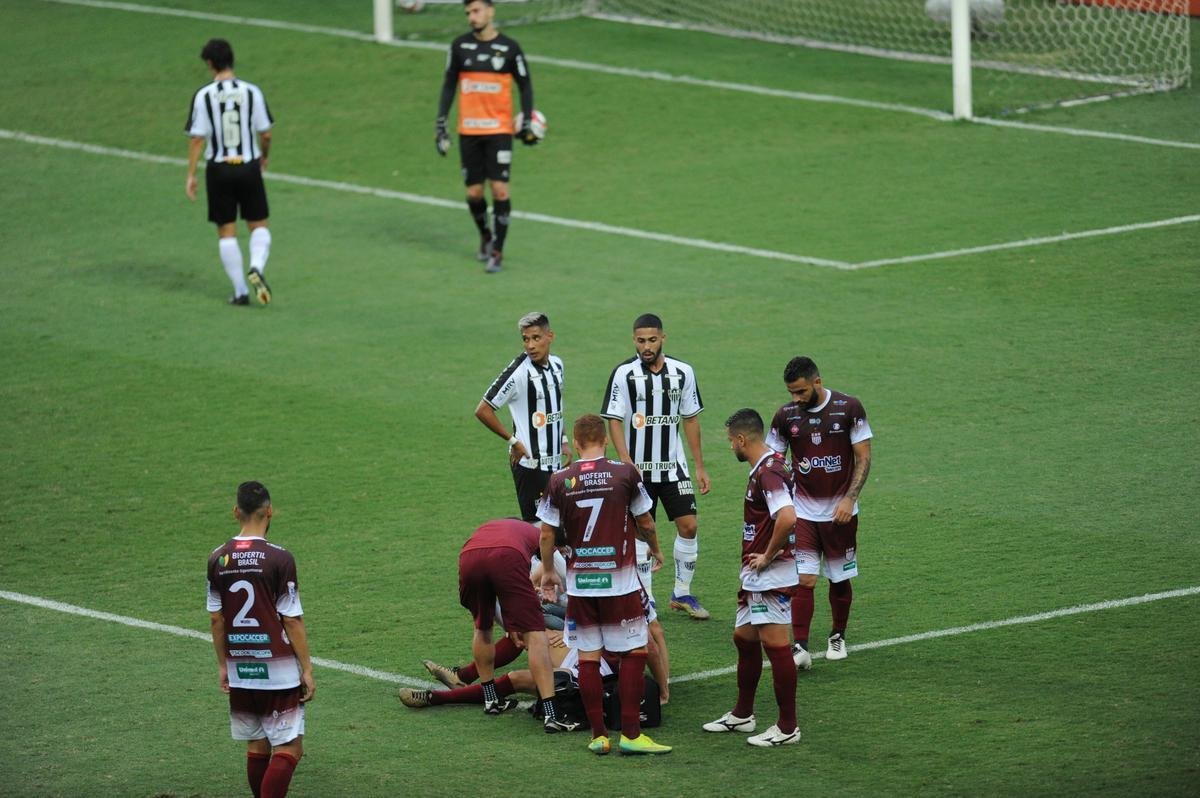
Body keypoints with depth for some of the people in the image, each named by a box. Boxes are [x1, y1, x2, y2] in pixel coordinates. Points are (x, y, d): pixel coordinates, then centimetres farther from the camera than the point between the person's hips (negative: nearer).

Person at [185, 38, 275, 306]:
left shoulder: (203, 96, -8)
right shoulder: (251, 92, -5)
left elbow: (197, 138, -8)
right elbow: (265, 134, 0)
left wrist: (191, 175, -1)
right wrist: (264, 156, 20)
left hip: (219, 169, -1)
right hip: (249, 167, 1)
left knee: (226, 231, 8)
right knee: (259, 225, 12)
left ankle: (240, 291, 8)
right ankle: (257, 267, -17)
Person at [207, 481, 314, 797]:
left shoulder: (218, 558, 2)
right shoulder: (279, 558, -13)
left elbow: (215, 618, 8)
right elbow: (292, 620, -10)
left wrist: (223, 665, 18)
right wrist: (307, 669, -3)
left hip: (240, 672, 5)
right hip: (278, 671, -5)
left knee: (257, 747, 15)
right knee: (288, 748, -2)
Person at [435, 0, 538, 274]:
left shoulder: (509, 48, -3)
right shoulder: (460, 46, 2)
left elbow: (525, 85, 5)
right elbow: (449, 85, 9)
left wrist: (527, 123, -3)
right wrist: (441, 123, 4)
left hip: (499, 130, -2)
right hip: (468, 131, 2)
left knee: (500, 190, -10)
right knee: (474, 193, 4)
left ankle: (498, 251, -1)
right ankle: (485, 236, 31)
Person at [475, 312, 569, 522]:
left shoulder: (556, 364, 7)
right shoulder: (519, 371, -16)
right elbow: (483, 411, -16)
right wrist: (513, 442, -13)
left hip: (555, 463, 8)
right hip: (530, 464, -8)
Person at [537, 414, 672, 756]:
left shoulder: (560, 481, 0)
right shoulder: (625, 474, -5)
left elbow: (547, 534, 4)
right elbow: (645, 524, 4)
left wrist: (548, 571, 21)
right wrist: (655, 550, 25)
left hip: (580, 583, 2)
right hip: (620, 580, -2)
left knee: (588, 657, 8)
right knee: (634, 653, 4)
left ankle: (598, 735, 10)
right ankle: (630, 733, 0)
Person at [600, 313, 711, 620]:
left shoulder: (682, 372, 2)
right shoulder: (624, 374, -8)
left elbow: (690, 419, 10)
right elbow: (614, 421, -8)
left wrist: (700, 467, 8)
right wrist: (627, 464, -19)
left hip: (674, 466, 3)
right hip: (638, 468, -3)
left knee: (688, 526, -1)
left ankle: (682, 594, 13)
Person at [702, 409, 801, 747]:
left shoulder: (769, 472, -20)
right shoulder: (763, 468, 13)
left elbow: (787, 517, -34)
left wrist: (768, 556, -21)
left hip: (772, 576, -11)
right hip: (755, 578, 11)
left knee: (775, 643, -6)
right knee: (744, 637, 19)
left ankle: (787, 728, -1)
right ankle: (742, 715, 32)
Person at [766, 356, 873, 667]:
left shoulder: (849, 408, -8)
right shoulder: (785, 416, -2)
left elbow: (864, 457, -4)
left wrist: (849, 499, -14)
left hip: (840, 512, 0)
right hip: (802, 511, 1)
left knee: (840, 579, 10)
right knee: (804, 579, -11)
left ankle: (838, 638, 30)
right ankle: (801, 648, -11)